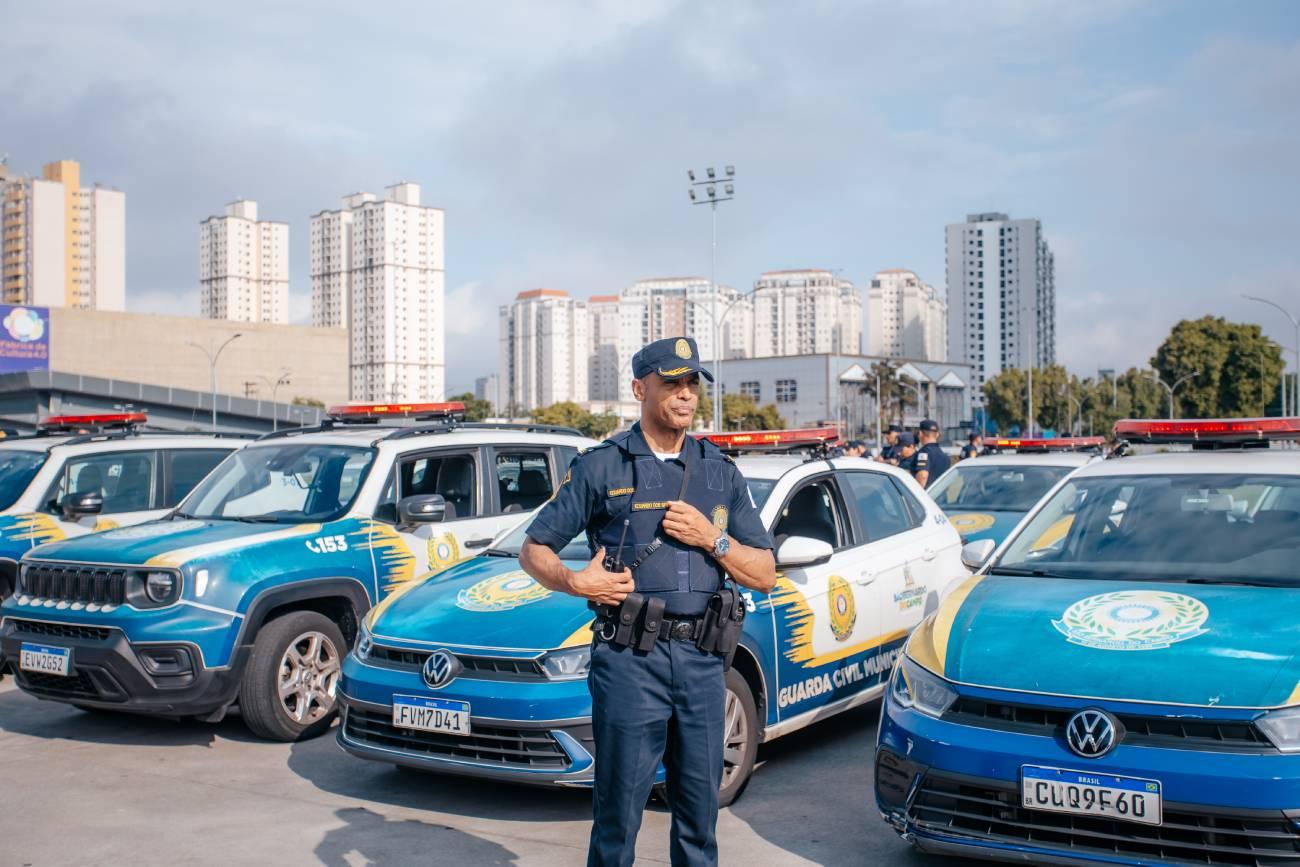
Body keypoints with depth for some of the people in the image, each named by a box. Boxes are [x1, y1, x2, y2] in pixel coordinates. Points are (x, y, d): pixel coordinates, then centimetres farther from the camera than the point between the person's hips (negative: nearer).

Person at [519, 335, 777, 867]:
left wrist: (712, 539, -4)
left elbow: (765, 576, 12)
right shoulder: (601, 467, 4)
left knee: (700, 816, 11)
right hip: (629, 659, -3)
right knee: (618, 814, 1)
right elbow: (533, 550, 5)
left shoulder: (721, 473, 14)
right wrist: (574, 581, -14)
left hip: (702, 662, 4)